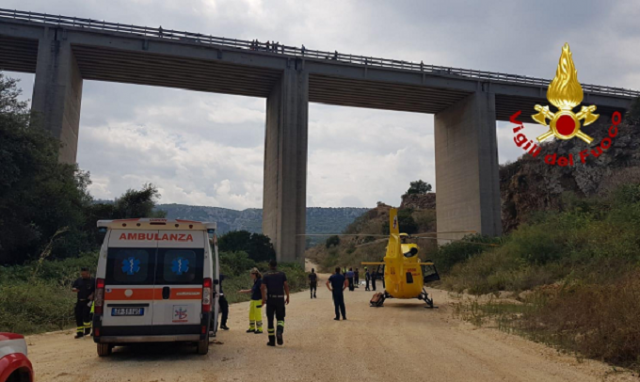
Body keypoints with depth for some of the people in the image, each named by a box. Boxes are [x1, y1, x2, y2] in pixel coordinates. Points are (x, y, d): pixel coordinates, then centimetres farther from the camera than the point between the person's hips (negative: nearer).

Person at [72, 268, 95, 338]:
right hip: (79, 301, 5)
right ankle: (80, 332, 14)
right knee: (78, 316, 5)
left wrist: (92, 295, -16)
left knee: (86, 314, -14)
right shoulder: (78, 280, 13)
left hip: (88, 301, -5)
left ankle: (87, 329, 10)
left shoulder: (93, 280, -1)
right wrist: (74, 289, -8)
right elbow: (72, 287, 16)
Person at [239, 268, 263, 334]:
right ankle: (252, 328, 27)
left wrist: (262, 301, -19)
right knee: (251, 314, 14)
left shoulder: (260, 281, -16)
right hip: (253, 300, 9)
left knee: (258, 315, -4)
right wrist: (244, 291, 15)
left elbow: (262, 291, -18)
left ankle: (259, 329, 6)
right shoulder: (255, 281, 11)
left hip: (258, 300, -9)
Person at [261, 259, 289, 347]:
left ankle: (272, 340, 9)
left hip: (270, 299, 0)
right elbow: (286, 285, -2)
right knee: (280, 318, 13)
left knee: (270, 319, 7)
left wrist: (263, 298, -7)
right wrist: (287, 297, 2)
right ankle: (279, 331, -17)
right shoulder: (282, 274, 5)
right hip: (280, 299, 1)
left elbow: (263, 287, -7)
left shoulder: (266, 275, 3)